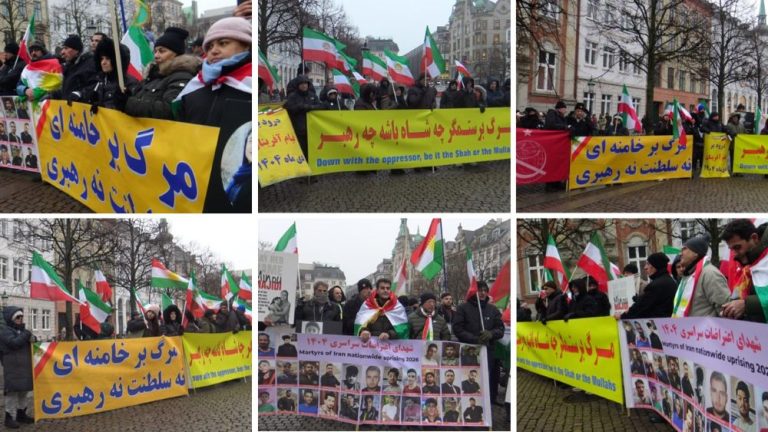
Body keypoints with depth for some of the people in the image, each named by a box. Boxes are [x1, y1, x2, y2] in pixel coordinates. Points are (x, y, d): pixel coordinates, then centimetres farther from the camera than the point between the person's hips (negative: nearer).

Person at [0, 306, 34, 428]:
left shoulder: (22, 330, 17)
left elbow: (28, 343, 25)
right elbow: (14, 343, -24)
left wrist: (32, 339, 1)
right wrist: (27, 335, -15)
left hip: (25, 367, 9)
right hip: (13, 368, -9)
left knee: (24, 391, 13)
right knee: (13, 392, -9)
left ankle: (21, 414, 23)